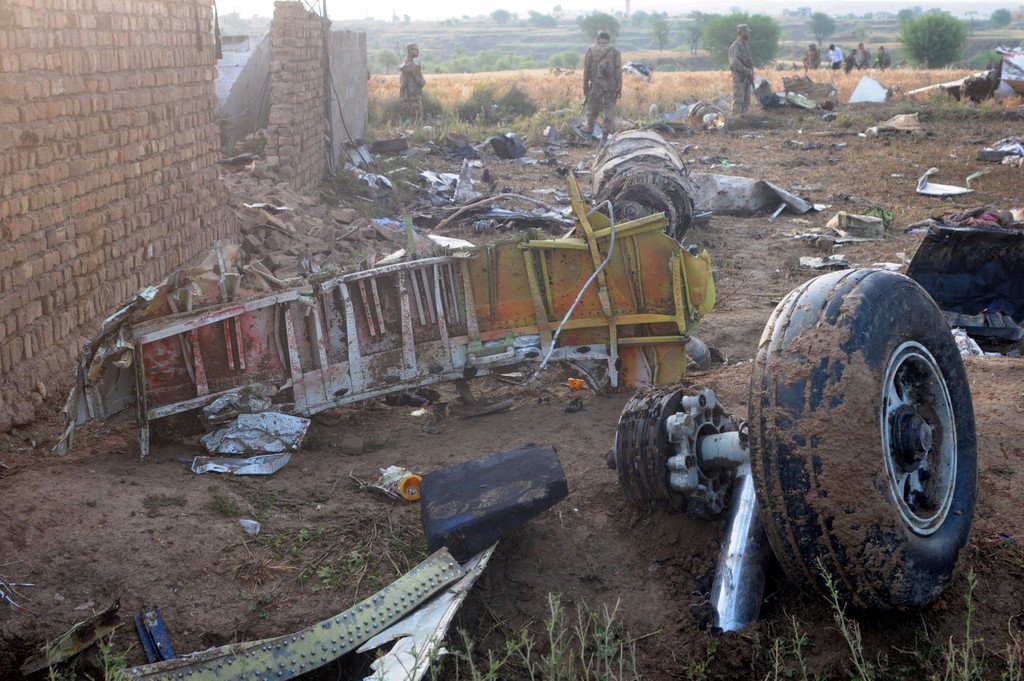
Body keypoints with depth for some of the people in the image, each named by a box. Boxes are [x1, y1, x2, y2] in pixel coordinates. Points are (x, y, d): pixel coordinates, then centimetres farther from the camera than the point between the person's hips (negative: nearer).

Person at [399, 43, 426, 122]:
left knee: (409, 121, 12)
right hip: (414, 98, -9)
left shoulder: (403, 65, 13)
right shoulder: (413, 66, -17)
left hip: (406, 97, 9)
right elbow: (422, 82, -17)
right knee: (415, 122, -7)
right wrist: (424, 80, 6)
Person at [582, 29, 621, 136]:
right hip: (611, 85, 0)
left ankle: (589, 129, 8)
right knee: (610, 109, 5)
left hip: (595, 84, 0)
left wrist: (585, 86, 8)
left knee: (592, 108, 9)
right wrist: (619, 88, 3)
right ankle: (608, 132, 4)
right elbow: (618, 70, -1)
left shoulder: (591, 49, 2)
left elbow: (586, 69, 2)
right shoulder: (615, 50, 1)